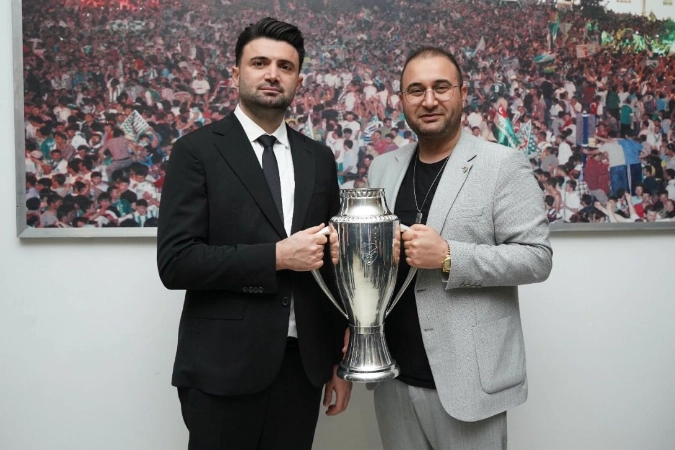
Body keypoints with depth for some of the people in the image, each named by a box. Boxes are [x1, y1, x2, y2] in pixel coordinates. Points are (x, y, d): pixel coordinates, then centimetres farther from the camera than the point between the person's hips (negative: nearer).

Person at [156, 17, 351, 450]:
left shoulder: (319, 158, 9)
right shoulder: (197, 151, -4)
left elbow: (331, 264, 12)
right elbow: (175, 262, -13)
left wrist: (341, 359, 11)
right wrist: (277, 256, -18)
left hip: (303, 364, 4)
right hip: (223, 367, -4)